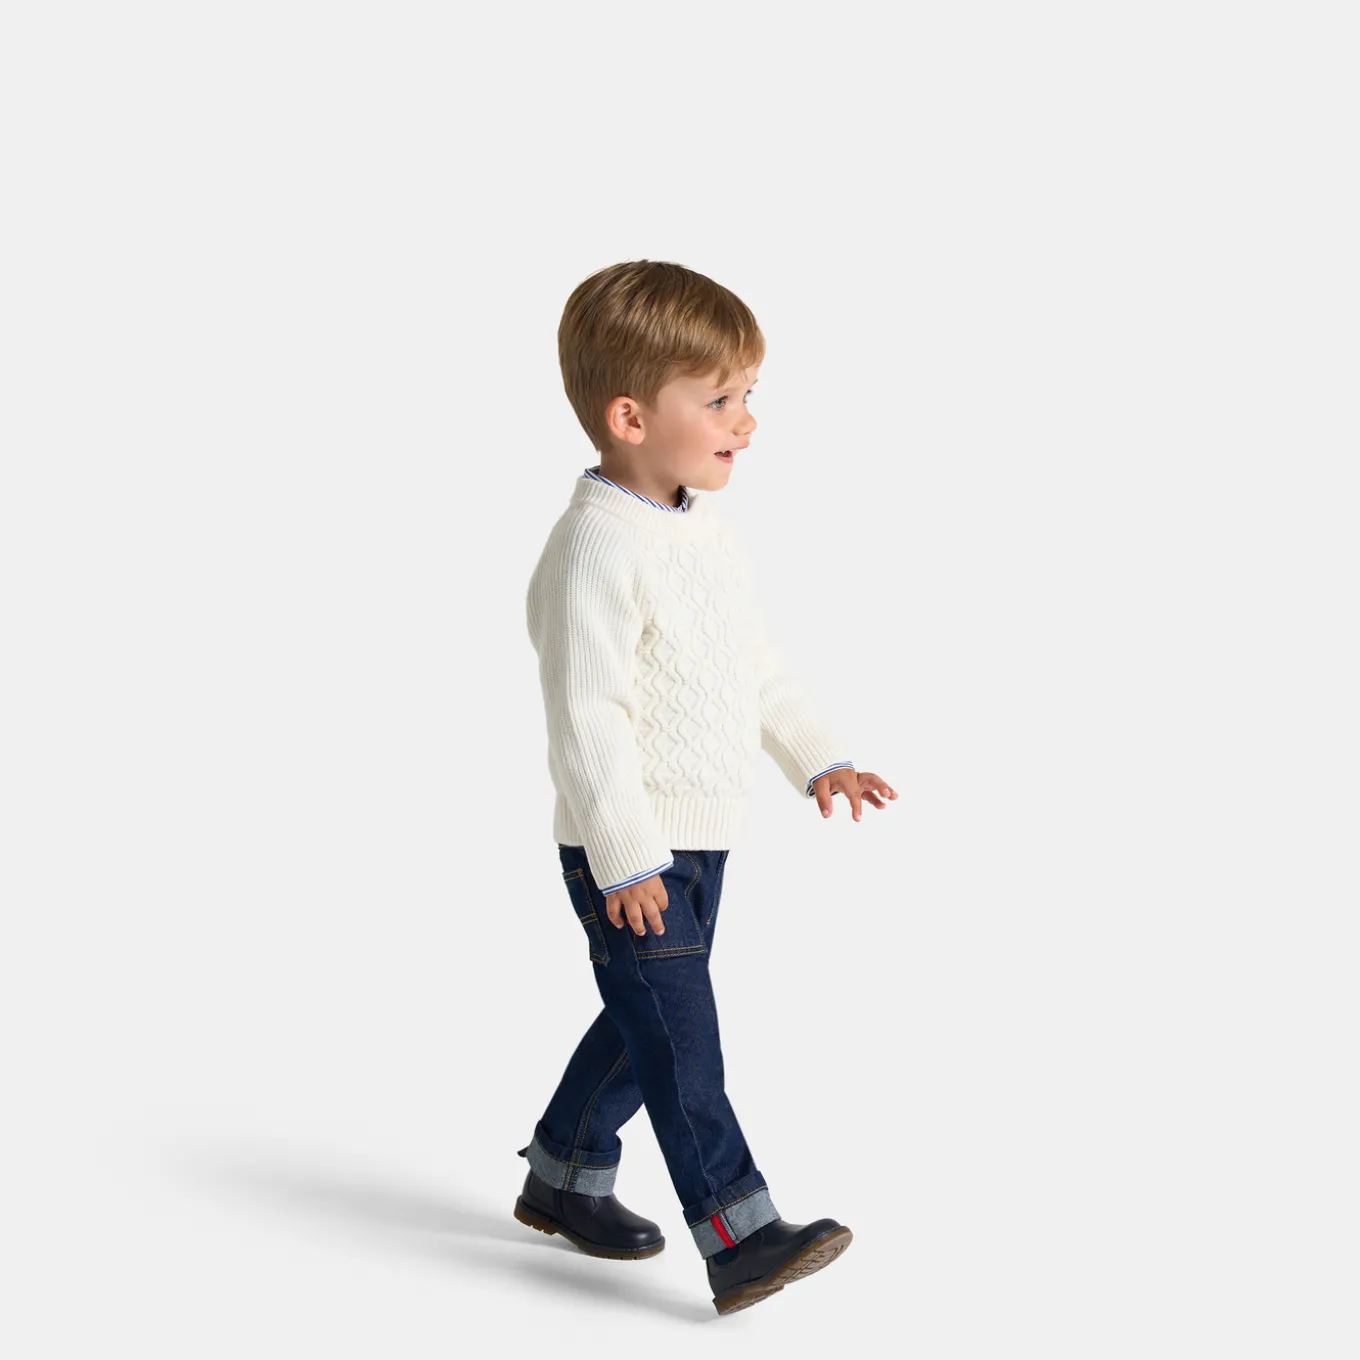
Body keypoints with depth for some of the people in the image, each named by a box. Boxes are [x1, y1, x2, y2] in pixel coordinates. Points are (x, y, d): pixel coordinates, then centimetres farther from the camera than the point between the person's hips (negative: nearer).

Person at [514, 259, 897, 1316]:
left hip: (700, 841, 10)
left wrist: (817, 757, 15)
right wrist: (626, 859, -24)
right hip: (625, 855, -9)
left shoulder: (710, 530, 8)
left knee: (646, 1024, 19)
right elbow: (587, 717, -24)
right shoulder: (597, 550, -22)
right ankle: (740, 1236, -6)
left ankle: (564, 1179, 35)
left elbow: (760, 665, 20)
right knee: (681, 1041, -7)